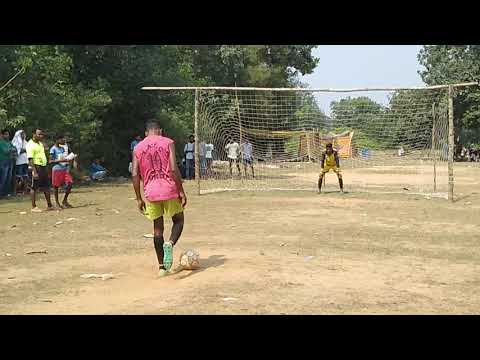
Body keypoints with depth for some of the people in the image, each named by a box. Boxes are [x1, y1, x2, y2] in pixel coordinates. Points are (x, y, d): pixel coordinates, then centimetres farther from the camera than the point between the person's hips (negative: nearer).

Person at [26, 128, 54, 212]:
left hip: (43, 166, 9)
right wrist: (34, 171, -26)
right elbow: (30, 159, -19)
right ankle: (33, 207, 4)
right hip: (36, 167, -9)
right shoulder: (30, 145, -12)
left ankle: (49, 205, 20)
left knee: (46, 187, 12)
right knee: (34, 187, -2)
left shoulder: (40, 143, 16)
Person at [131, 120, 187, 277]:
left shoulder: (138, 148, 8)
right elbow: (174, 169, -11)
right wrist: (181, 191, -6)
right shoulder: (168, 143, 0)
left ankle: (162, 266, 12)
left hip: (151, 193, 3)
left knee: (157, 227, 12)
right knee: (178, 220, 16)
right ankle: (170, 244, -15)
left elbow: (135, 174, 3)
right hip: (169, 190, -3)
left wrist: (139, 198, 9)